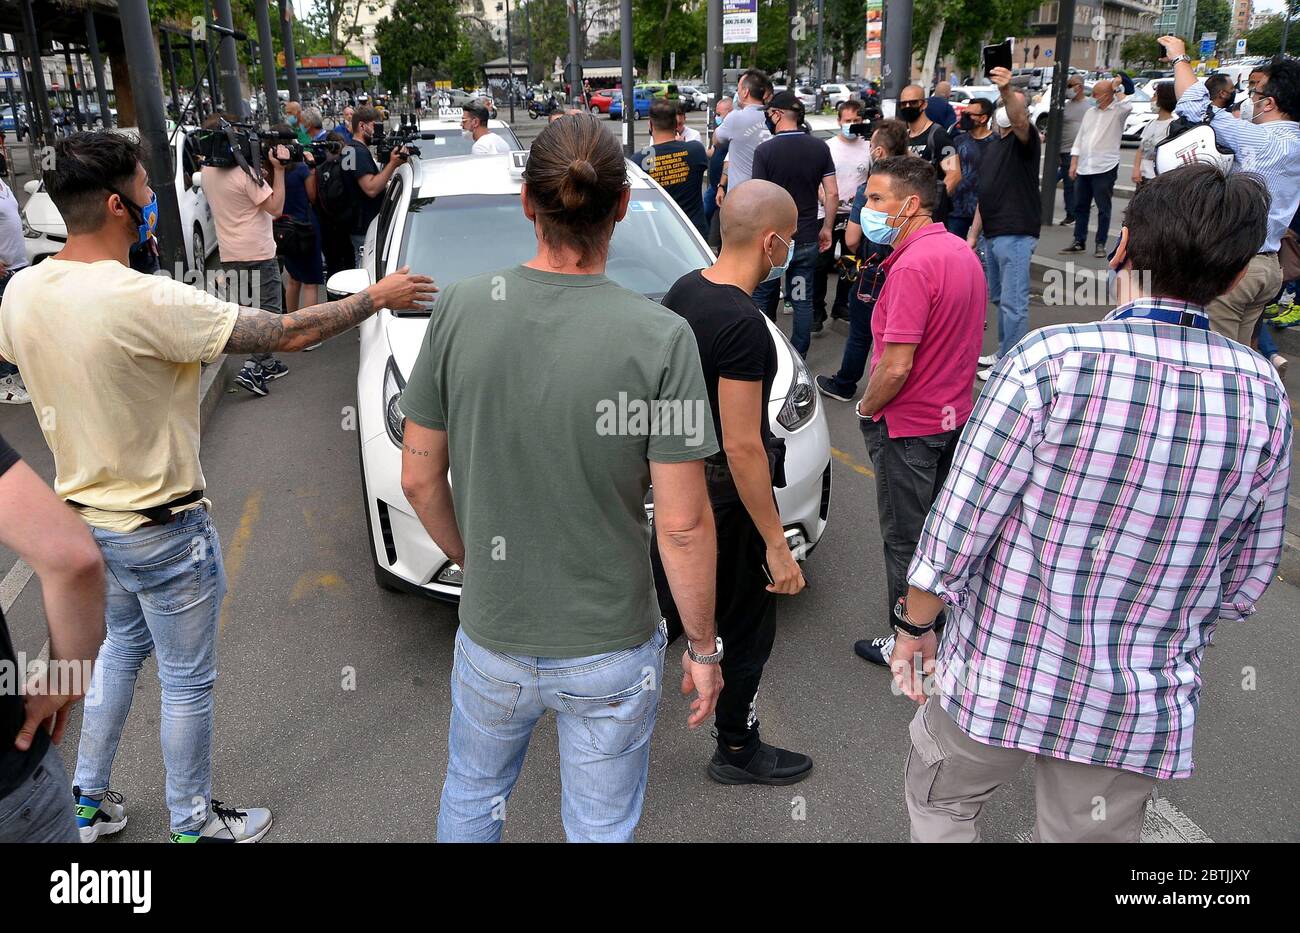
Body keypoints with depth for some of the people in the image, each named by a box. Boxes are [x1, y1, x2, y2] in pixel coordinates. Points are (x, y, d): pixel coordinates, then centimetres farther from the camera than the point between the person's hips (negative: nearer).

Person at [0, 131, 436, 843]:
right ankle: (193, 825, 29)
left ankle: (86, 801, 41)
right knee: (188, 683, 10)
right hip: (160, 527, -8)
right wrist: (377, 297, -12)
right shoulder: (140, 299, -29)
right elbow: (287, 334, -26)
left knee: (122, 643, 29)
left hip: (83, 511, 8)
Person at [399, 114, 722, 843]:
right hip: (611, 649, -2)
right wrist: (704, 647, -2)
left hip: (491, 635, 2)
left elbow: (419, 477, -4)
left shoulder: (461, 309, -13)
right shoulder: (661, 338, -20)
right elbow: (684, 526, -18)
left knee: (471, 797, 30)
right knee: (601, 828, 22)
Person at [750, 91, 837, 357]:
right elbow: (832, 193, 0)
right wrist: (826, 228, 11)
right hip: (807, 238, 3)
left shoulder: (765, 150, -12)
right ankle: (799, 356, 16)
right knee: (802, 298, 10)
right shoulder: (820, 147, -1)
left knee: (764, 297, 12)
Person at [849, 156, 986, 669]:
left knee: (905, 539, 5)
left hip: (908, 425, -9)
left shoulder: (913, 266, -25)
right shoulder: (961, 251, 5)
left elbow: (897, 366, -28)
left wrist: (866, 409, -10)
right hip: (954, 414, 9)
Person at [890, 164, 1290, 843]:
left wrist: (915, 624, 0)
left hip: (1003, 676, -3)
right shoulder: (1265, 398, -7)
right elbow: (1246, 582, 3)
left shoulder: (1051, 361, -21)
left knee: (940, 798, 25)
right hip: (1144, 710, 4)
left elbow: (956, 525, -17)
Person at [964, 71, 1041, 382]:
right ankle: (1003, 353, 30)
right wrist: (974, 233, 18)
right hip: (993, 234, 9)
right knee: (999, 298, 18)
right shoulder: (994, 145, 19)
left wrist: (1007, 91, -51)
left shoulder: (1025, 139, -7)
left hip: (1016, 235, -9)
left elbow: (1019, 118, -32)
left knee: (1013, 302, -5)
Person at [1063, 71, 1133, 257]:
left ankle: (1100, 244, 5)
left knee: (1103, 209, 0)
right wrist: (1074, 163, 9)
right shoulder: (1090, 112, 15)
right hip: (1084, 168, 6)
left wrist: (1117, 88, -12)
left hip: (1105, 168, -6)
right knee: (1080, 207, 10)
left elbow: (1128, 106, -27)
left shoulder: (1118, 111, -2)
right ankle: (1079, 242, 20)